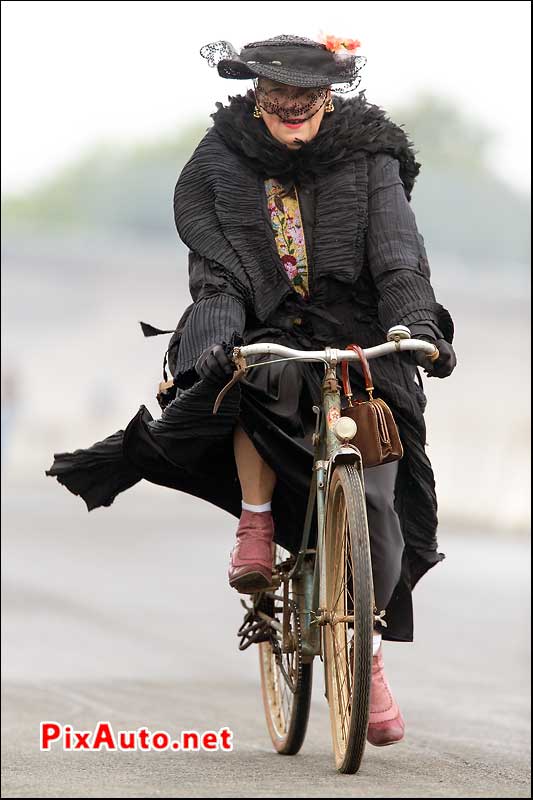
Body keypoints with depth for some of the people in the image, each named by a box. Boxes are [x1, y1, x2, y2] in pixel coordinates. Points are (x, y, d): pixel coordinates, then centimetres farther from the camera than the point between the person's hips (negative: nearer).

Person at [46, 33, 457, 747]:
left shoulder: (368, 159, -1)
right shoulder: (221, 164, -1)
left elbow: (398, 257, -12)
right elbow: (216, 268, -9)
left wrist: (418, 322, -31)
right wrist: (220, 332, -29)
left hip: (357, 341, 0)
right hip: (264, 329, 0)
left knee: (376, 505, -12)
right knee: (263, 376, -39)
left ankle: (367, 656, 8)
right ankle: (255, 526, -18)